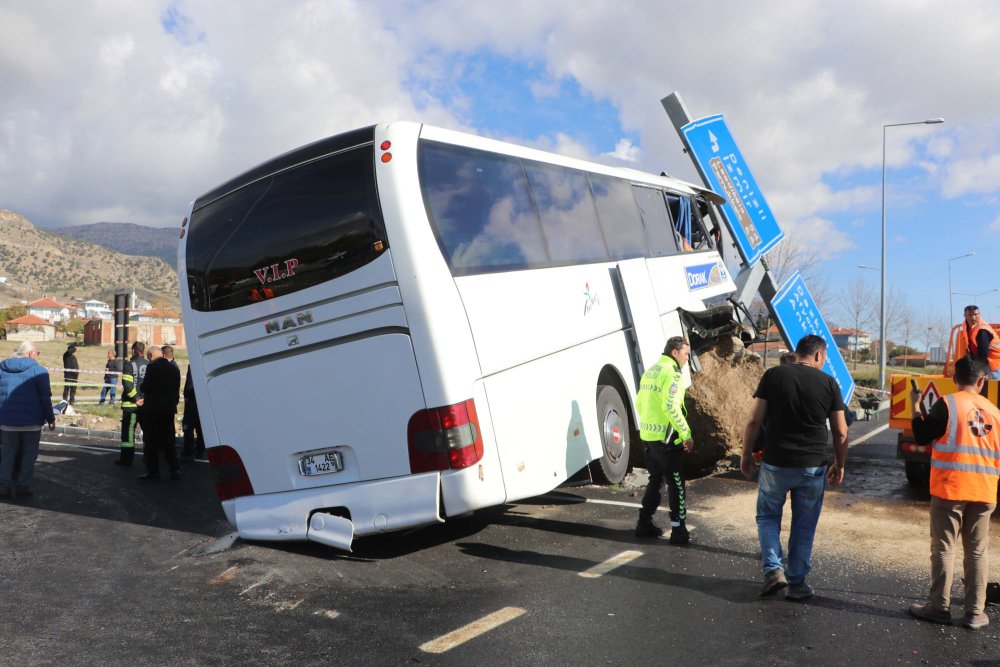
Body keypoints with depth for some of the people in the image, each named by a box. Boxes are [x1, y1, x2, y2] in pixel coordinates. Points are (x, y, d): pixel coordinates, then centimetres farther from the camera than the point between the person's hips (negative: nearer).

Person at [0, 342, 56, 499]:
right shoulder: (38, 371, -8)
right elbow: (45, 397, -9)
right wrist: (50, 418, -1)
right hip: (31, 421, -3)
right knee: (29, 455, 7)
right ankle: (24, 485, 6)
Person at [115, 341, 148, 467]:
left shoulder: (129, 364, -7)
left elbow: (127, 384, -16)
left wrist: (135, 398, -11)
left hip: (131, 404, -4)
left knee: (128, 429, 2)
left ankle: (126, 458, 2)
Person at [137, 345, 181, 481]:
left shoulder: (152, 367, -12)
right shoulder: (174, 369, 9)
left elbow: (145, 387, -14)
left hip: (153, 409, -6)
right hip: (169, 409, 6)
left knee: (151, 442, 3)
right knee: (168, 441, 12)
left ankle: (153, 471, 4)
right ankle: (174, 470, 10)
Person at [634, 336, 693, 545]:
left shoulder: (650, 371, 14)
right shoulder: (672, 373, -14)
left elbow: (639, 402, 18)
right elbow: (671, 407, -22)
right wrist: (686, 435, -18)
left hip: (648, 436, 9)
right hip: (666, 438, -9)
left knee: (656, 479, 18)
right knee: (676, 484, 0)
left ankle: (644, 524, 22)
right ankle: (678, 530, 3)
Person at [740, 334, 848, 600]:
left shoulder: (773, 375, -3)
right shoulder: (828, 383, 0)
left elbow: (754, 421, -4)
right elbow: (841, 433, 2)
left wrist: (746, 454, 7)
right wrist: (840, 465, 15)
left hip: (775, 463, -1)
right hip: (812, 467, 1)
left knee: (767, 516, 17)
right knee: (804, 526, 14)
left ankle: (773, 569, 3)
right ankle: (796, 582, 21)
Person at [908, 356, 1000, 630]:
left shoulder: (947, 404, -8)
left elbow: (922, 436, -5)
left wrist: (916, 408, 7)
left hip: (950, 488, -4)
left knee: (943, 548, 3)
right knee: (978, 552, 10)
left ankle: (939, 607, 8)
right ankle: (975, 612, 14)